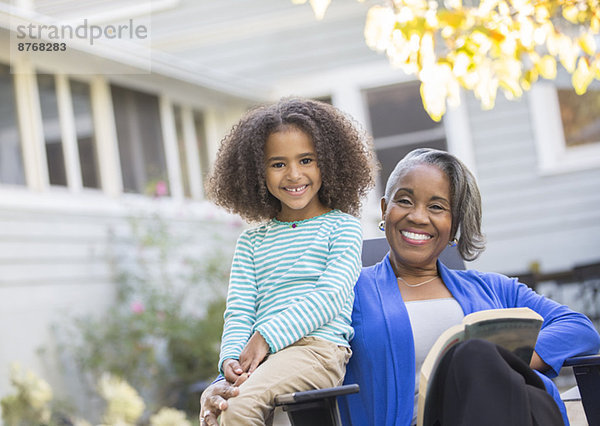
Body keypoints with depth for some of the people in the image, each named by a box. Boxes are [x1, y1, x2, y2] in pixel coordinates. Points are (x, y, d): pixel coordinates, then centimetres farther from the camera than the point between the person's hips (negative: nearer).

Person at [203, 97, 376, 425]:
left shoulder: (342, 227, 10)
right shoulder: (251, 242, 23)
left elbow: (330, 296, -4)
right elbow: (238, 311, 14)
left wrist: (266, 336, -13)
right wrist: (231, 357, -8)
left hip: (318, 348, -4)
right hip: (262, 360, 4)